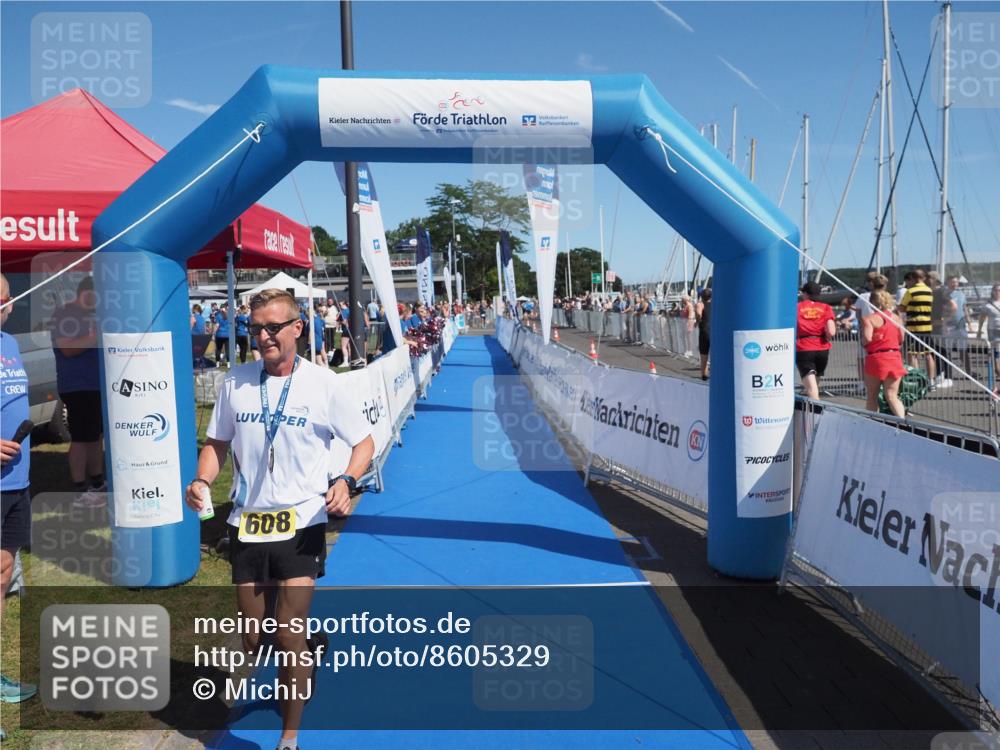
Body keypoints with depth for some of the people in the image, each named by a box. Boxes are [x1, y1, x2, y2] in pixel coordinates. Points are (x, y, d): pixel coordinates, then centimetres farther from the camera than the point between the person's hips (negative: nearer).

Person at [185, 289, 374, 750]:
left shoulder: (323, 384, -7)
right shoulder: (235, 382, 2)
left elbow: (364, 442, 0)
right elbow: (217, 443, 13)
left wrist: (346, 482, -18)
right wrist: (202, 480, -7)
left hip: (301, 526, -4)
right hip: (247, 525, 4)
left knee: (289, 638, -3)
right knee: (252, 638, 13)